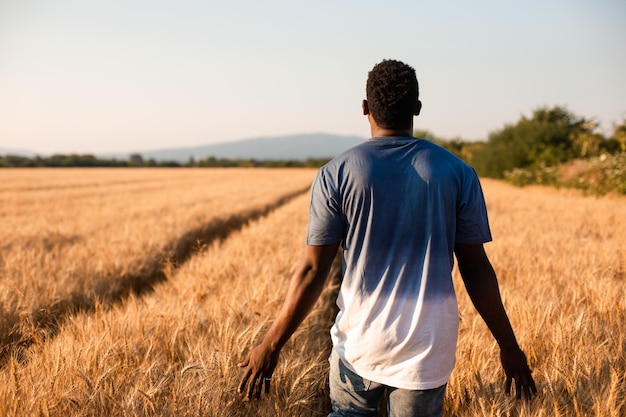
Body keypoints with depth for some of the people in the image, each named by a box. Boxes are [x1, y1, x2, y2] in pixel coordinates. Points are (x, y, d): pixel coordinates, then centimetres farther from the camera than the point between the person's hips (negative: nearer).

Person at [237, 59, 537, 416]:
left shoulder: (336, 174, -6)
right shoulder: (458, 173, -3)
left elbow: (313, 270, -7)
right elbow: (476, 269, -2)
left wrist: (271, 346, 2)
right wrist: (509, 345, 8)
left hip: (359, 341, 0)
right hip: (427, 349, 1)